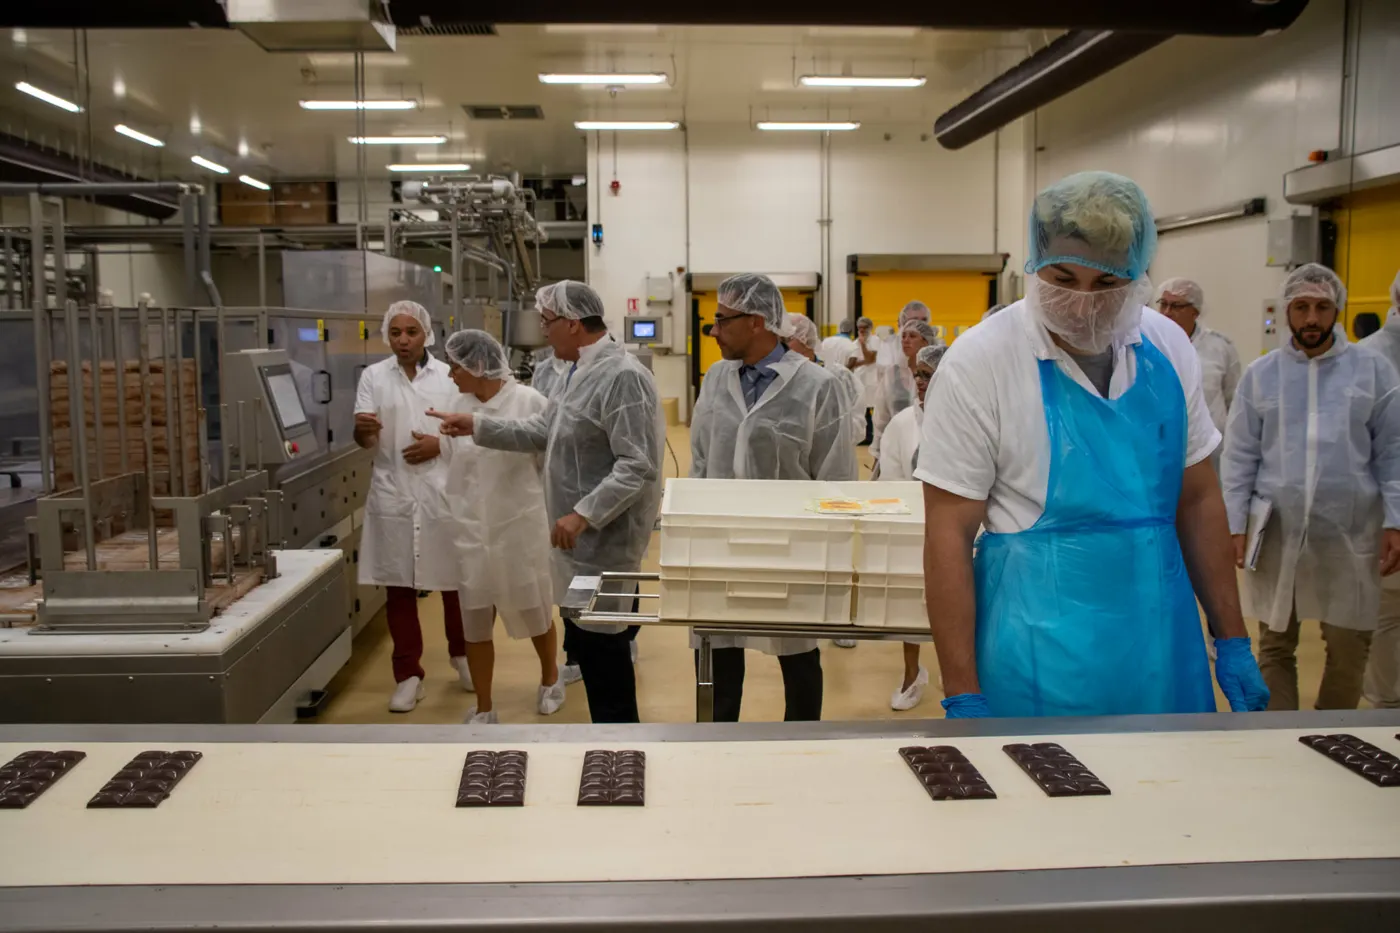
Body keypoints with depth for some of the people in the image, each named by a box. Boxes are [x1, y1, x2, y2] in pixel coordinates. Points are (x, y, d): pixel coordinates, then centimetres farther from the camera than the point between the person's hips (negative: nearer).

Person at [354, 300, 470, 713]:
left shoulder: (448, 375, 3)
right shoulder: (373, 376, 3)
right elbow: (365, 439, -4)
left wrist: (440, 444, -13)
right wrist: (363, 428, -27)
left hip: (443, 491, 0)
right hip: (393, 493, 0)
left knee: (456, 580, 10)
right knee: (398, 586, 4)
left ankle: (461, 653, 32)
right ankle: (408, 674, 14)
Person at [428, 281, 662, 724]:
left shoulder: (623, 377, -21)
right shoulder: (580, 372, 12)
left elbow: (638, 467, -26)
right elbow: (543, 431, 21)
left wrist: (585, 514, -28)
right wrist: (476, 425, 17)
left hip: (604, 538, -10)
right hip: (583, 535, 10)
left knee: (601, 648, -1)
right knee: (585, 644, 18)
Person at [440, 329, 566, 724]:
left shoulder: (529, 402, -12)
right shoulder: (458, 407, 1)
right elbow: (449, 462, 10)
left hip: (520, 527, -3)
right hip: (471, 531, 4)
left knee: (535, 613, 15)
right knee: (474, 624, 9)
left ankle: (550, 678, 43)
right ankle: (483, 709, 25)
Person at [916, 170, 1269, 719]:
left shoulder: (1168, 349, 2)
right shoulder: (978, 362, -13)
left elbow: (1198, 499, 11)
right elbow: (948, 534, -12)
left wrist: (1232, 642, 11)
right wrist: (962, 698, -13)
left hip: (1164, 658, 5)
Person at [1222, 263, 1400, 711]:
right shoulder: (1260, 374, 4)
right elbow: (1240, 457, 4)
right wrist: (1235, 525, -3)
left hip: (1349, 533, 0)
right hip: (1276, 533, 1)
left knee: (1348, 649, 6)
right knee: (1275, 645, 8)